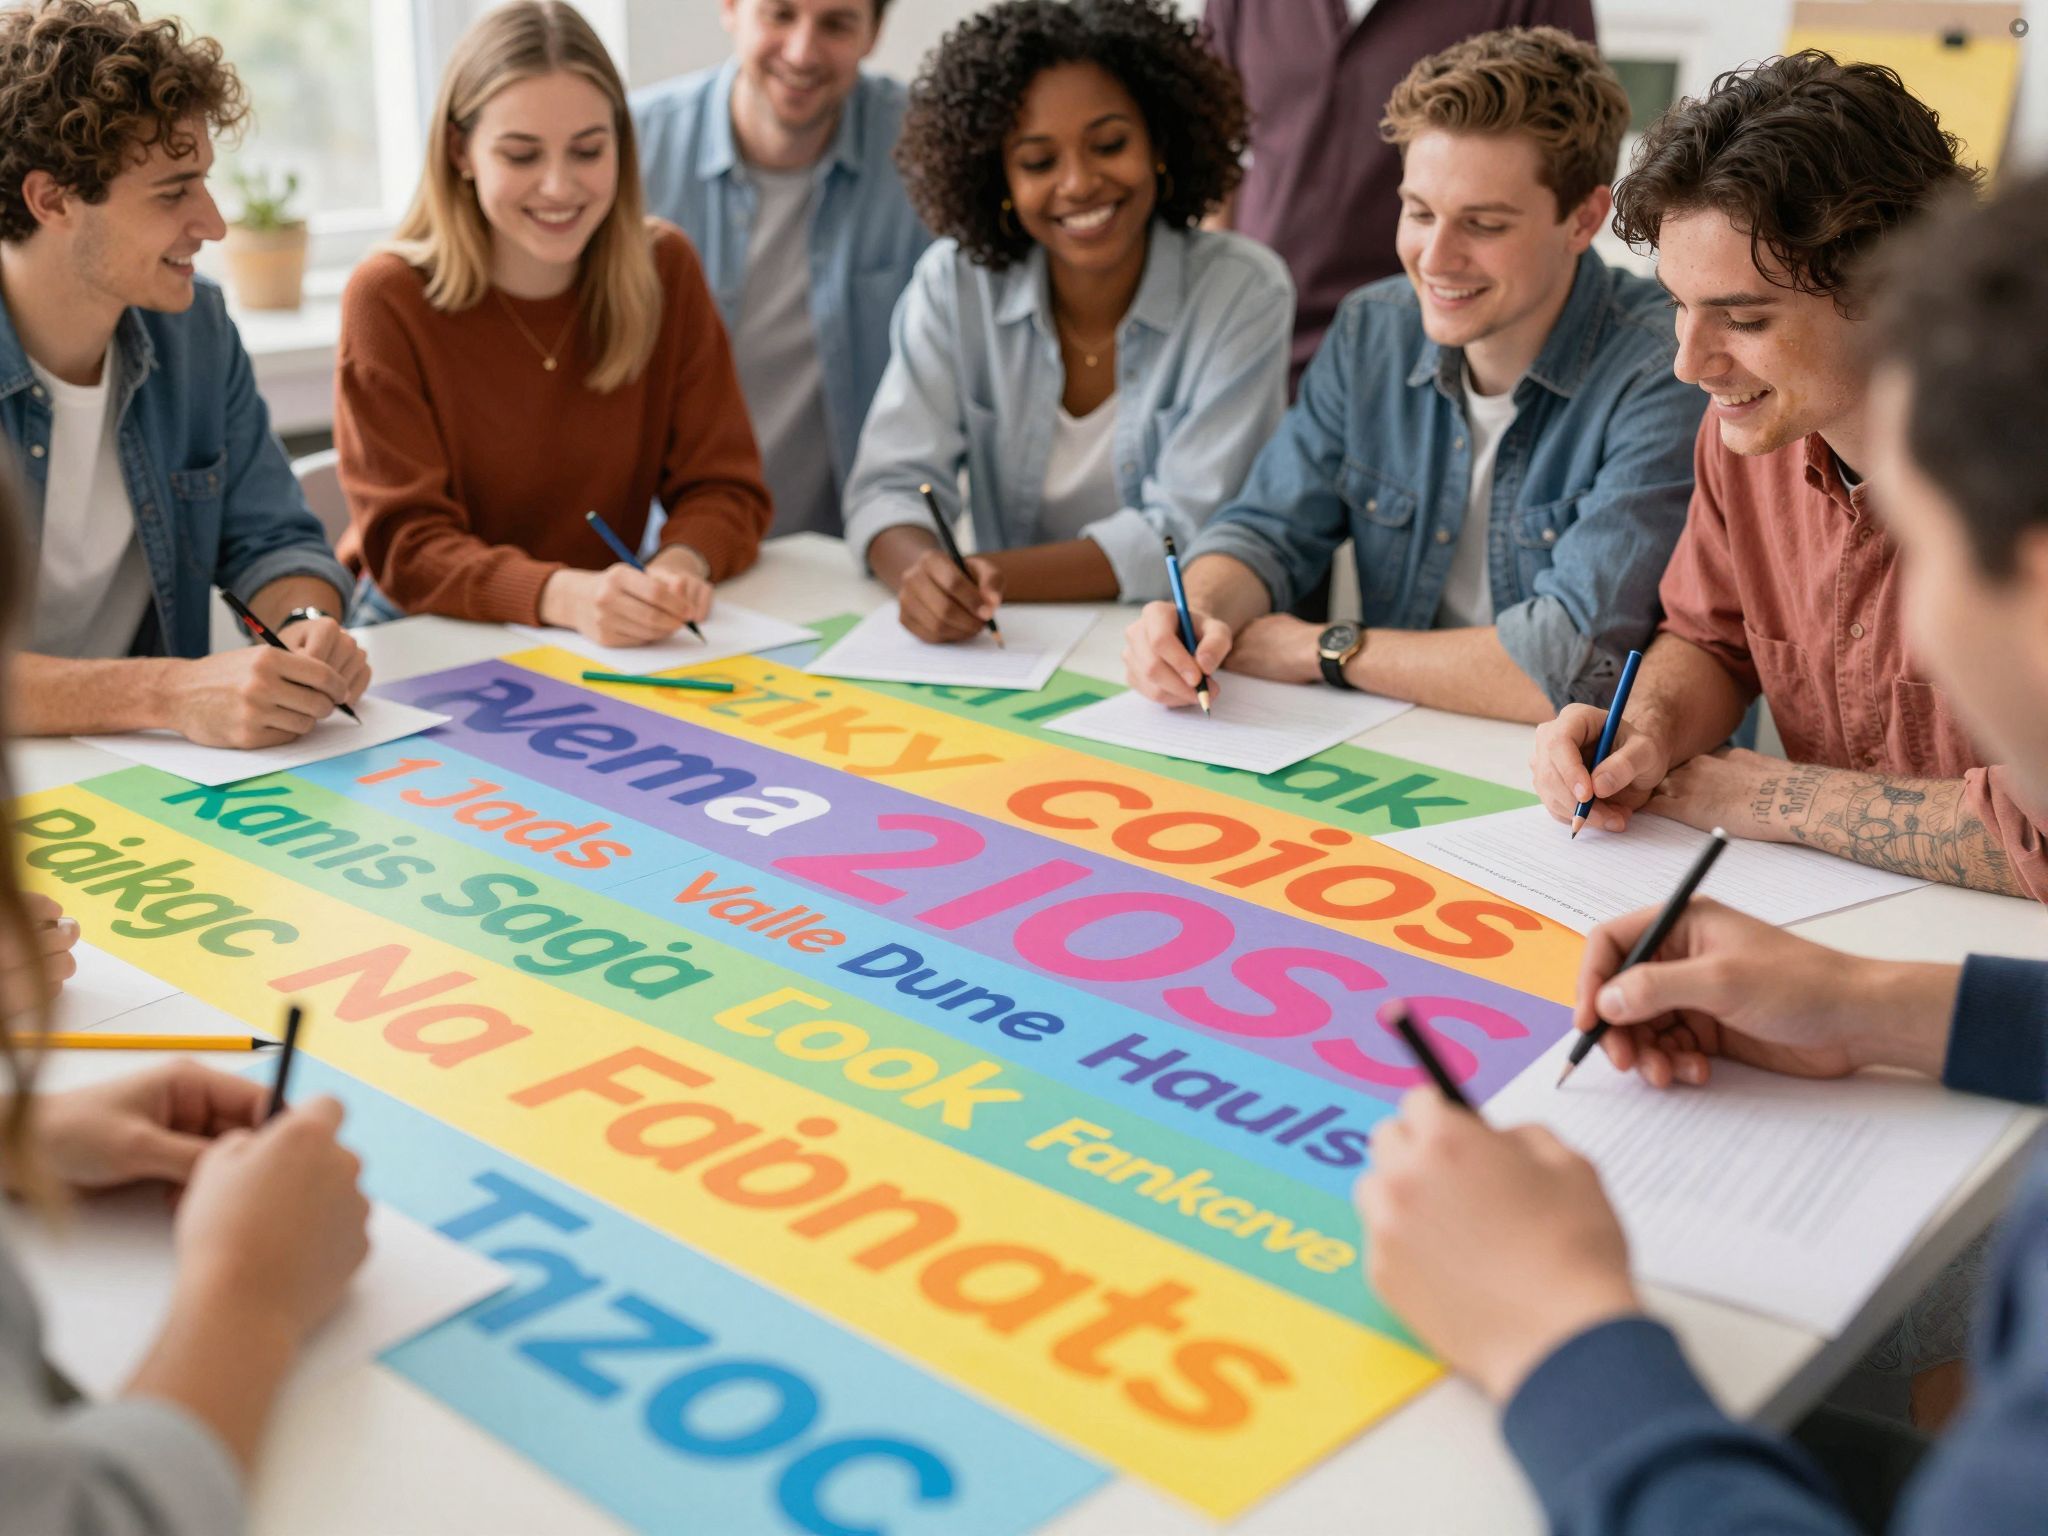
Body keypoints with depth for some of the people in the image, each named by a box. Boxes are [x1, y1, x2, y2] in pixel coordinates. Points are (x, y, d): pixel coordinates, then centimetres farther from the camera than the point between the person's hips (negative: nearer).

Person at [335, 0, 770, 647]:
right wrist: (561, 595, -34)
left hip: (613, 643, 3)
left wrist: (682, 566, -25)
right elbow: (407, 545, -14)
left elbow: (724, 488, -1)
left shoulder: (666, 271, -1)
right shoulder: (388, 298, -9)